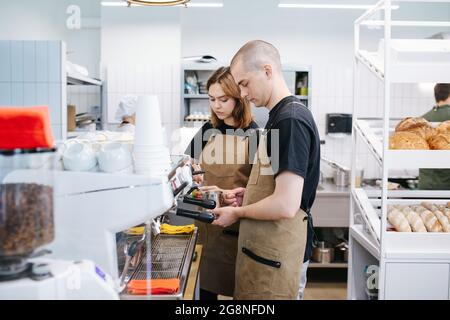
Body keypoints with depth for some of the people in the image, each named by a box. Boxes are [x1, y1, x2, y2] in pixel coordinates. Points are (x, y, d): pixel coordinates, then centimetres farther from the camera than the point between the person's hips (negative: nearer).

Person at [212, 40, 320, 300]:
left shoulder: (291, 120, -20)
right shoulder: (282, 116, 12)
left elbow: (286, 205, -25)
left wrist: (237, 213, -10)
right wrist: (249, 195, 8)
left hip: (274, 256, -9)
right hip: (264, 247, 9)